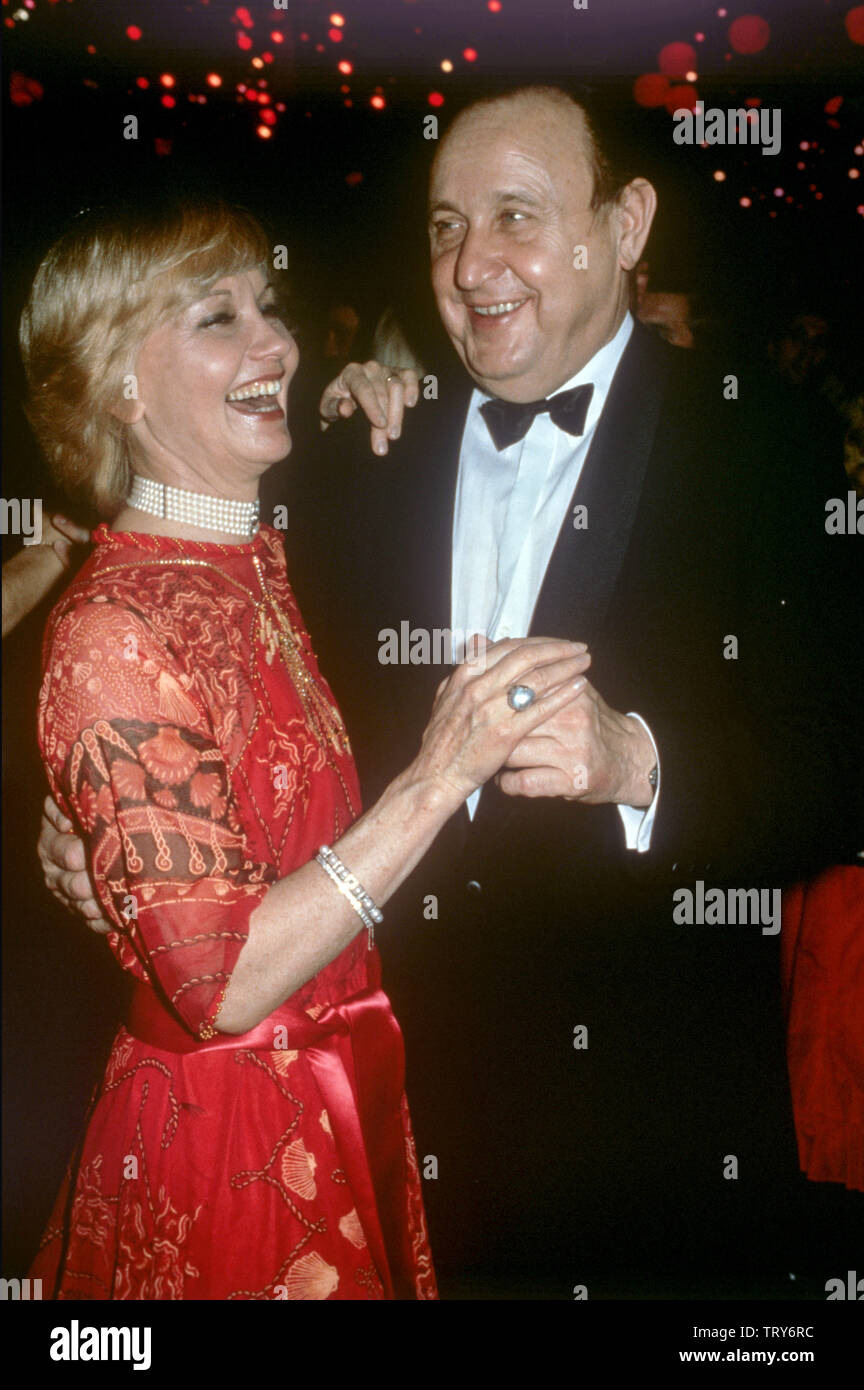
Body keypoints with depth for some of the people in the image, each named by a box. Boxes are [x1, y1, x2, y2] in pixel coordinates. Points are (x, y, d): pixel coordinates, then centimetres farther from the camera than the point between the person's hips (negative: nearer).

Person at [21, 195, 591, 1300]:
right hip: (224, 1144, -8)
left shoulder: (262, 560, 3)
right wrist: (438, 777, -30)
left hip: (343, 1106, 8)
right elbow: (217, 980, -26)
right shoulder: (111, 633, -22)